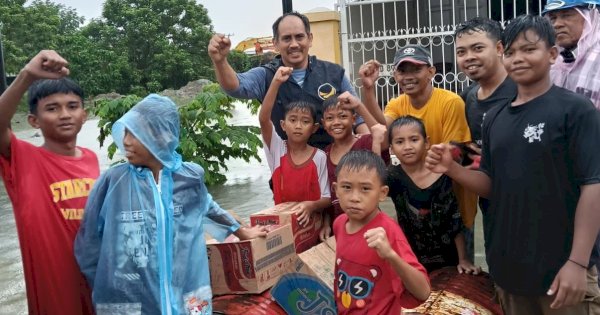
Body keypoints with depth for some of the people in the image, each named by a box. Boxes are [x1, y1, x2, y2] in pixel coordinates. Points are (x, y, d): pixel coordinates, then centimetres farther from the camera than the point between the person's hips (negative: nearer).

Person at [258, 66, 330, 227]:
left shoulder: (320, 157, -6)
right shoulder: (277, 149, -4)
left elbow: (327, 198, -5)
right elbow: (263, 119, -20)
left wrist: (311, 205, -26)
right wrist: (276, 82, -28)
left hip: (311, 220, 0)